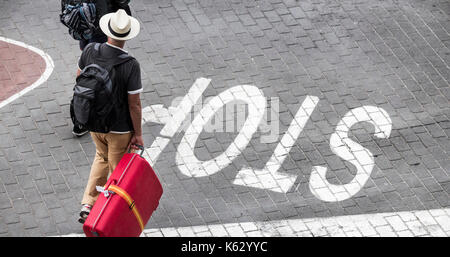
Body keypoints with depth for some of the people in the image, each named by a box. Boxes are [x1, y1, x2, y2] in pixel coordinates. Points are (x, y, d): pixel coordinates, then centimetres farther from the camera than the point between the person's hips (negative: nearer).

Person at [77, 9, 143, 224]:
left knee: (102, 157, 31)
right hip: (120, 128, -5)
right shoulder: (131, 65, -29)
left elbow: (79, 77, 3)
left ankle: (88, 206, 26)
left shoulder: (90, 51, -16)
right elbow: (134, 104, -21)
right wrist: (138, 134, -8)